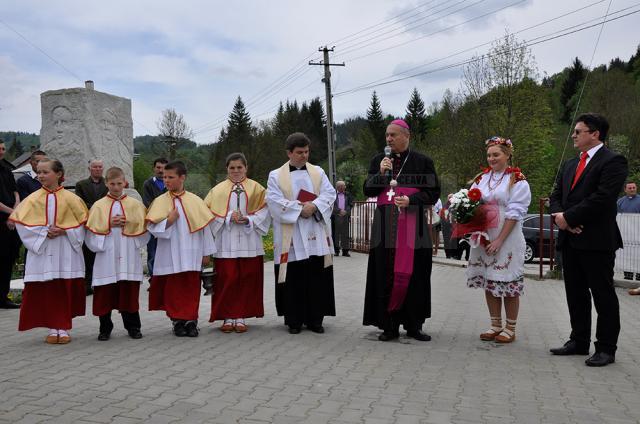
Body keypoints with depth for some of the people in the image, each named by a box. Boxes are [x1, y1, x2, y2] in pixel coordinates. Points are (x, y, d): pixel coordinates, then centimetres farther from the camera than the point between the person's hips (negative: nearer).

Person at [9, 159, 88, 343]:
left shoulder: (70, 198, -1)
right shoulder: (33, 199, 2)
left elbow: (82, 222, 0)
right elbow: (22, 222, -2)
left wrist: (63, 231, -15)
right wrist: (44, 232, -14)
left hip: (66, 252, -1)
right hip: (42, 250, 1)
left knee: (66, 290, 2)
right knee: (46, 291, 3)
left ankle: (64, 328, 12)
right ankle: (52, 328, 13)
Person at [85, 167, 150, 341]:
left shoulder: (135, 205, 7)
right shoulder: (98, 206, 5)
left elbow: (143, 229, 3)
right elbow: (92, 231, -1)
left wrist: (128, 225, -10)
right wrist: (109, 225, -12)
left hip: (129, 257, 0)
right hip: (106, 256, 0)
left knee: (129, 292, 5)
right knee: (105, 294, 3)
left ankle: (133, 327, 16)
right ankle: (105, 328, 16)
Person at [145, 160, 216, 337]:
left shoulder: (195, 201, 2)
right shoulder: (160, 201, 2)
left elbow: (205, 227, 5)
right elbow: (152, 227, -2)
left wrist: (206, 253, 5)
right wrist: (168, 222, -19)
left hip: (190, 255, 0)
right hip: (170, 255, 0)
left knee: (191, 288, 3)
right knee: (173, 289, 4)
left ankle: (191, 320, 11)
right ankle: (177, 321, 13)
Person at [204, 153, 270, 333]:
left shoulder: (256, 188, 8)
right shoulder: (218, 190, 9)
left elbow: (264, 212, 2)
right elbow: (210, 213, 1)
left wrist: (248, 220, -14)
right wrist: (229, 217, -14)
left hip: (249, 242, 0)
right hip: (226, 243, 0)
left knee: (247, 280, 1)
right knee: (227, 280, -3)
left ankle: (241, 316, 10)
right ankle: (228, 317, 6)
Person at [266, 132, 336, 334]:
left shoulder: (318, 172, 13)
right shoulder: (276, 176, 6)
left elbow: (329, 194, 3)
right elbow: (275, 201, -6)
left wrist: (313, 206, -15)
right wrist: (300, 208, -13)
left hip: (316, 237, 2)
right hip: (291, 238, -2)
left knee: (317, 278, 2)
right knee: (294, 279, 0)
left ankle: (315, 319, 11)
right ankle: (294, 320, 10)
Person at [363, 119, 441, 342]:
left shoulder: (423, 162, 4)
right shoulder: (378, 161, 11)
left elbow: (433, 193, 2)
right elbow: (367, 191, 9)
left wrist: (411, 200, -14)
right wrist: (380, 173, -7)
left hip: (413, 225, -2)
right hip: (386, 226, 2)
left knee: (413, 274, 0)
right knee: (386, 275, -2)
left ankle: (413, 325, 10)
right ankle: (390, 325, 5)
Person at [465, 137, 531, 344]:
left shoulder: (517, 181, -3)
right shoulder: (481, 178, 13)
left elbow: (514, 213, -10)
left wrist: (499, 240, -16)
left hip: (507, 239, -5)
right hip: (483, 239, 5)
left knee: (508, 282, -1)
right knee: (488, 281, 9)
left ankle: (510, 328, 10)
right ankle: (495, 325, 20)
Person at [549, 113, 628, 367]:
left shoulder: (613, 162, -8)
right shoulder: (569, 165, 17)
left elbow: (602, 199, -19)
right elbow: (556, 196, 14)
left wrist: (568, 217, -15)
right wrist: (560, 217, -7)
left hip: (597, 241, -8)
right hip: (570, 239, 8)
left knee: (603, 294, 1)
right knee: (575, 294, 13)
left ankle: (606, 348, 9)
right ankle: (579, 342, 25)